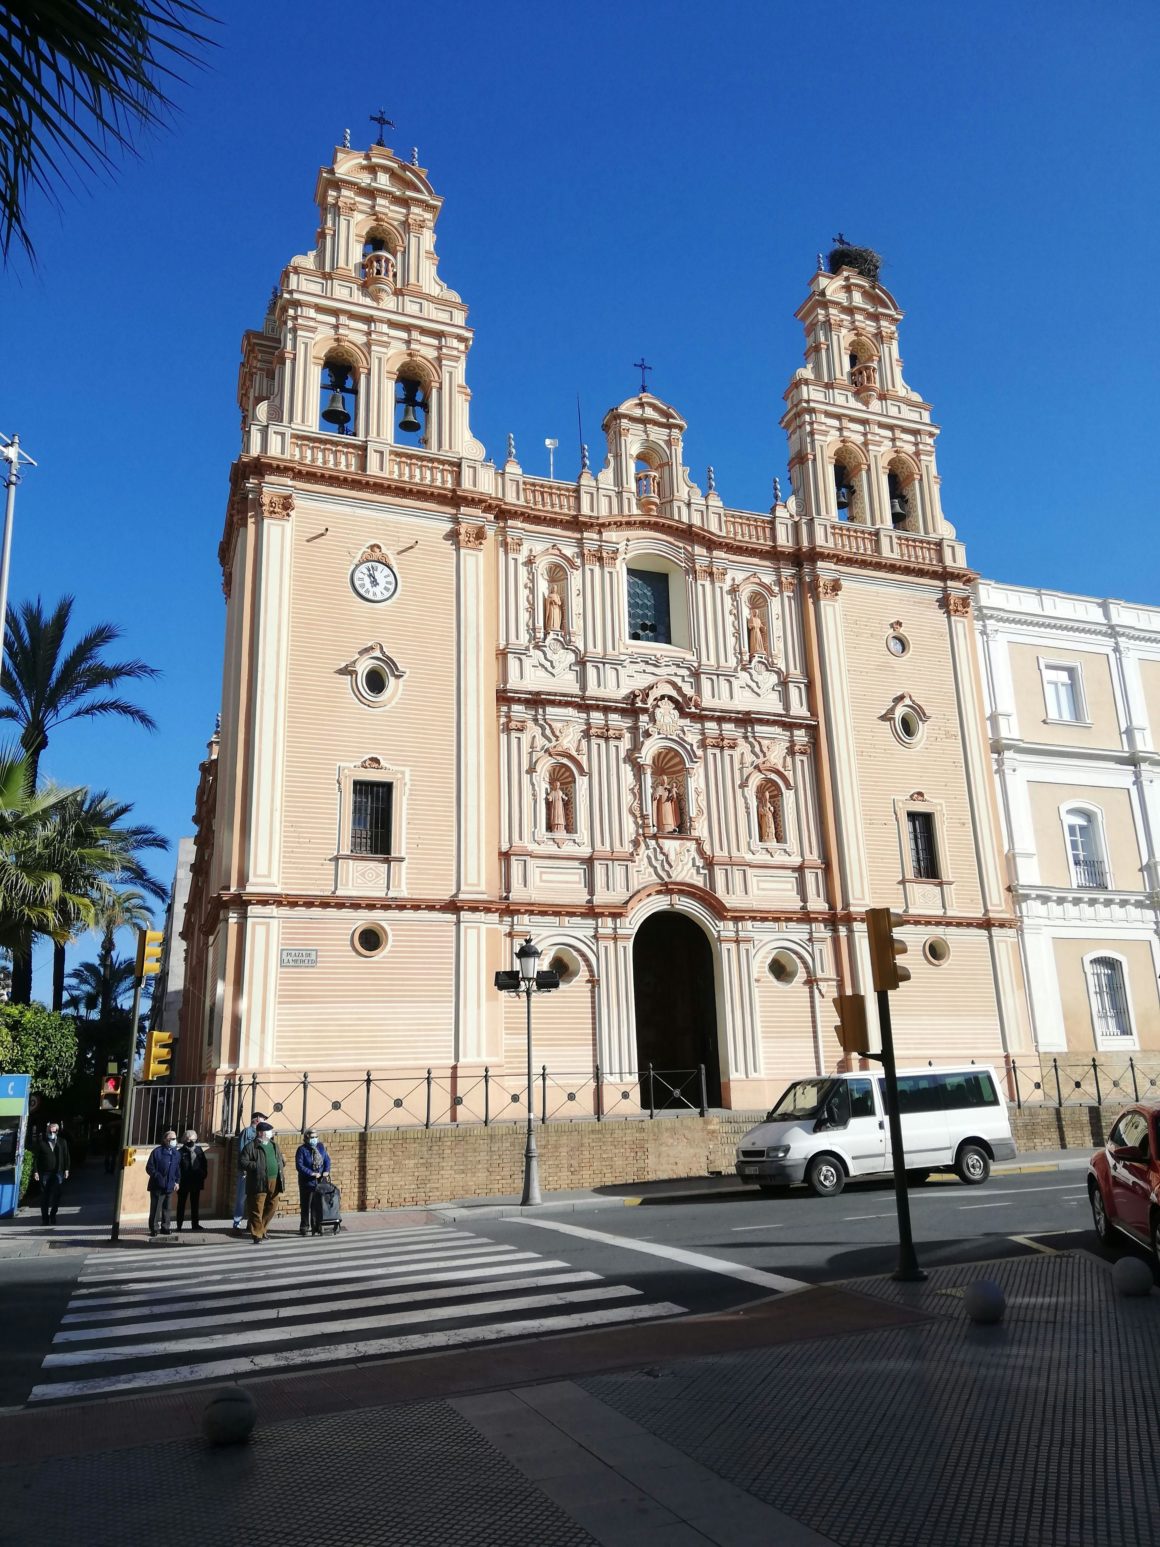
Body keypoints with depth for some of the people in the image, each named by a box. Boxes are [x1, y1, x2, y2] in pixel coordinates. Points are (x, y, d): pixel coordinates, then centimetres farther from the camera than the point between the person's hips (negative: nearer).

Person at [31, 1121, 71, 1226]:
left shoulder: (62, 1142, 9)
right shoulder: (40, 1142, 4)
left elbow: (67, 1156, 10)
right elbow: (35, 1157, 2)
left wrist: (66, 1169, 3)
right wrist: (35, 1171, -5)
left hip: (58, 1173, 1)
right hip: (44, 1173, -1)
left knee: (56, 1196, -2)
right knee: (44, 1196, 3)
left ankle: (53, 1215, 12)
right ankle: (45, 1218, 11)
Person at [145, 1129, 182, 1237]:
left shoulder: (176, 1154, 9)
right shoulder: (157, 1152, -7)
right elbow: (149, 1167, -6)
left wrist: (177, 1181, 10)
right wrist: (158, 1176, -14)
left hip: (170, 1187, 5)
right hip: (158, 1186, -4)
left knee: (166, 1208, 10)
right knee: (155, 1208, -2)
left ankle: (165, 1227, 18)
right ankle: (153, 1229, 6)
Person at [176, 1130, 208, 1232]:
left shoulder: (199, 1150, 5)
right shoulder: (181, 1152, -11)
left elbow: (204, 1163, 11)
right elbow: (177, 1167, -13)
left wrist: (203, 1174, 2)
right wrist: (178, 1180, -18)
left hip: (196, 1181, 4)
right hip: (184, 1182, -4)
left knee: (195, 1204, 12)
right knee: (181, 1204, 7)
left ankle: (195, 1224, 20)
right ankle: (179, 1225, 15)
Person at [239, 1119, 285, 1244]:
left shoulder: (274, 1145, 17)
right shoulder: (251, 1146, -5)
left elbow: (280, 1160, 26)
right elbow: (242, 1162, -10)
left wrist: (282, 1171, 10)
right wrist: (257, 1166, -17)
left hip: (274, 1182, 7)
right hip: (259, 1182, -7)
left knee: (272, 1207, 12)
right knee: (257, 1209, -3)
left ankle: (260, 1229, 30)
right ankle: (257, 1235, 4)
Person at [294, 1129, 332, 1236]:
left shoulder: (321, 1147, 6)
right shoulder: (302, 1150, -10)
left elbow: (327, 1160, 10)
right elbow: (299, 1166, -16)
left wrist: (326, 1171, -8)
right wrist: (312, 1173, -21)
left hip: (320, 1180, 4)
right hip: (307, 1182, -4)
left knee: (319, 1205, 6)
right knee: (306, 1206, 2)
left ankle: (317, 1227, 16)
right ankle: (304, 1227, 14)